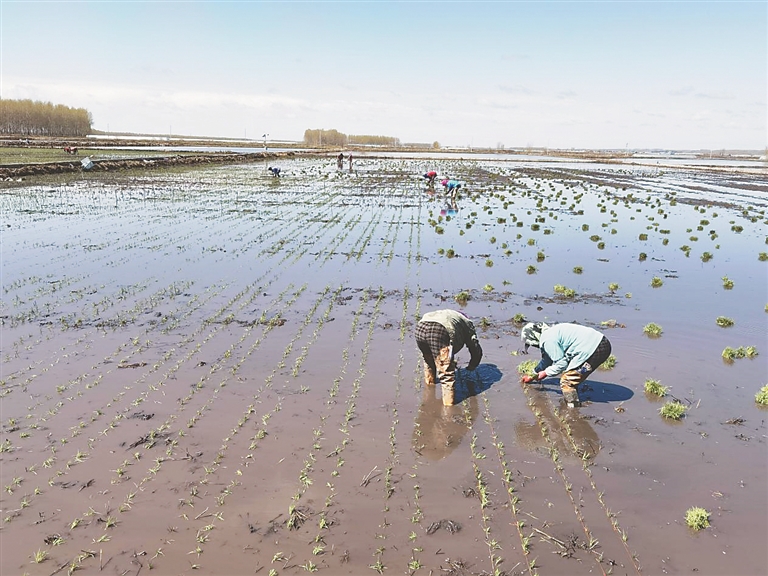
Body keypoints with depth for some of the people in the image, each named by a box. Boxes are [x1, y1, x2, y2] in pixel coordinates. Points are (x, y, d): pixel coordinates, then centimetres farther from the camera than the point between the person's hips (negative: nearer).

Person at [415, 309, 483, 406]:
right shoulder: (467, 323, 32)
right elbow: (476, 350, 33)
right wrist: (470, 368, 50)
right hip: (439, 331, -6)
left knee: (429, 360, 35)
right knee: (447, 372, 3)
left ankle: (429, 382, 54)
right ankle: (448, 403, 5)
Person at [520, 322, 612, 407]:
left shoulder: (548, 340, -10)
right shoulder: (551, 333, 23)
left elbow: (561, 363, -11)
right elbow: (548, 358, 37)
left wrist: (545, 373, 7)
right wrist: (532, 376, 46)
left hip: (592, 350, -10)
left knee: (566, 381, -1)